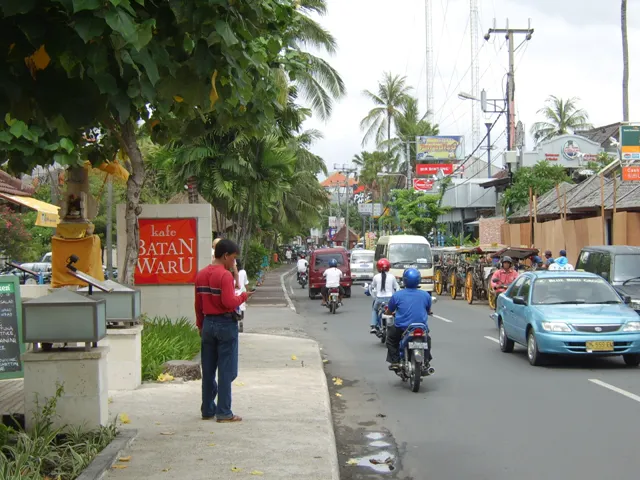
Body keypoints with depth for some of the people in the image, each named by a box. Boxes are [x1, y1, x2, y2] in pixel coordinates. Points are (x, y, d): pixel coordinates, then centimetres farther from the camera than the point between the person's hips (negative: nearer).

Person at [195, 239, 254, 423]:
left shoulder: (201, 275, 8)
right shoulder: (225, 275, -15)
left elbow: (198, 304, 12)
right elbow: (229, 302, -22)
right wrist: (243, 296, -5)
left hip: (208, 323, 7)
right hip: (225, 324, -7)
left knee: (208, 371, 12)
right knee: (226, 371, -1)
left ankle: (207, 410, 18)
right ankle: (223, 413, 0)